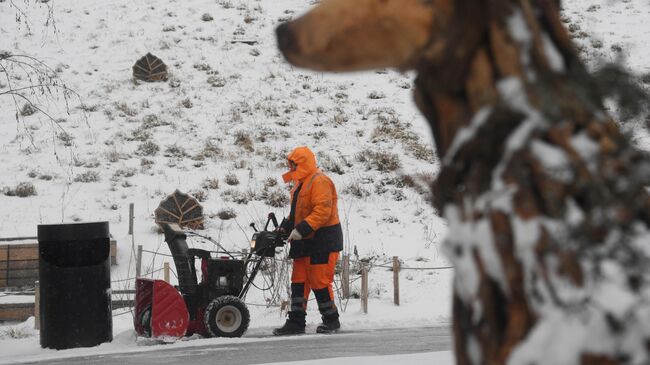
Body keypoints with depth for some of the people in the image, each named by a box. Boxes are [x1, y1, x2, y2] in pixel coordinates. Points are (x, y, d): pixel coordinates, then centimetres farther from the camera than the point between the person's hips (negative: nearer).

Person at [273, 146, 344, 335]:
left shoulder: (319, 181, -14)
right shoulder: (301, 184, 18)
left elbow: (322, 211, -23)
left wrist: (301, 230, -27)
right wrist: (286, 227, 7)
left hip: (322, 241, -10)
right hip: (305, 242, 10)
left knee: (320, 282, -5)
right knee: (299, 281, 7)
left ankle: (331, 320, 9)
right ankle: (296, 321, 10)